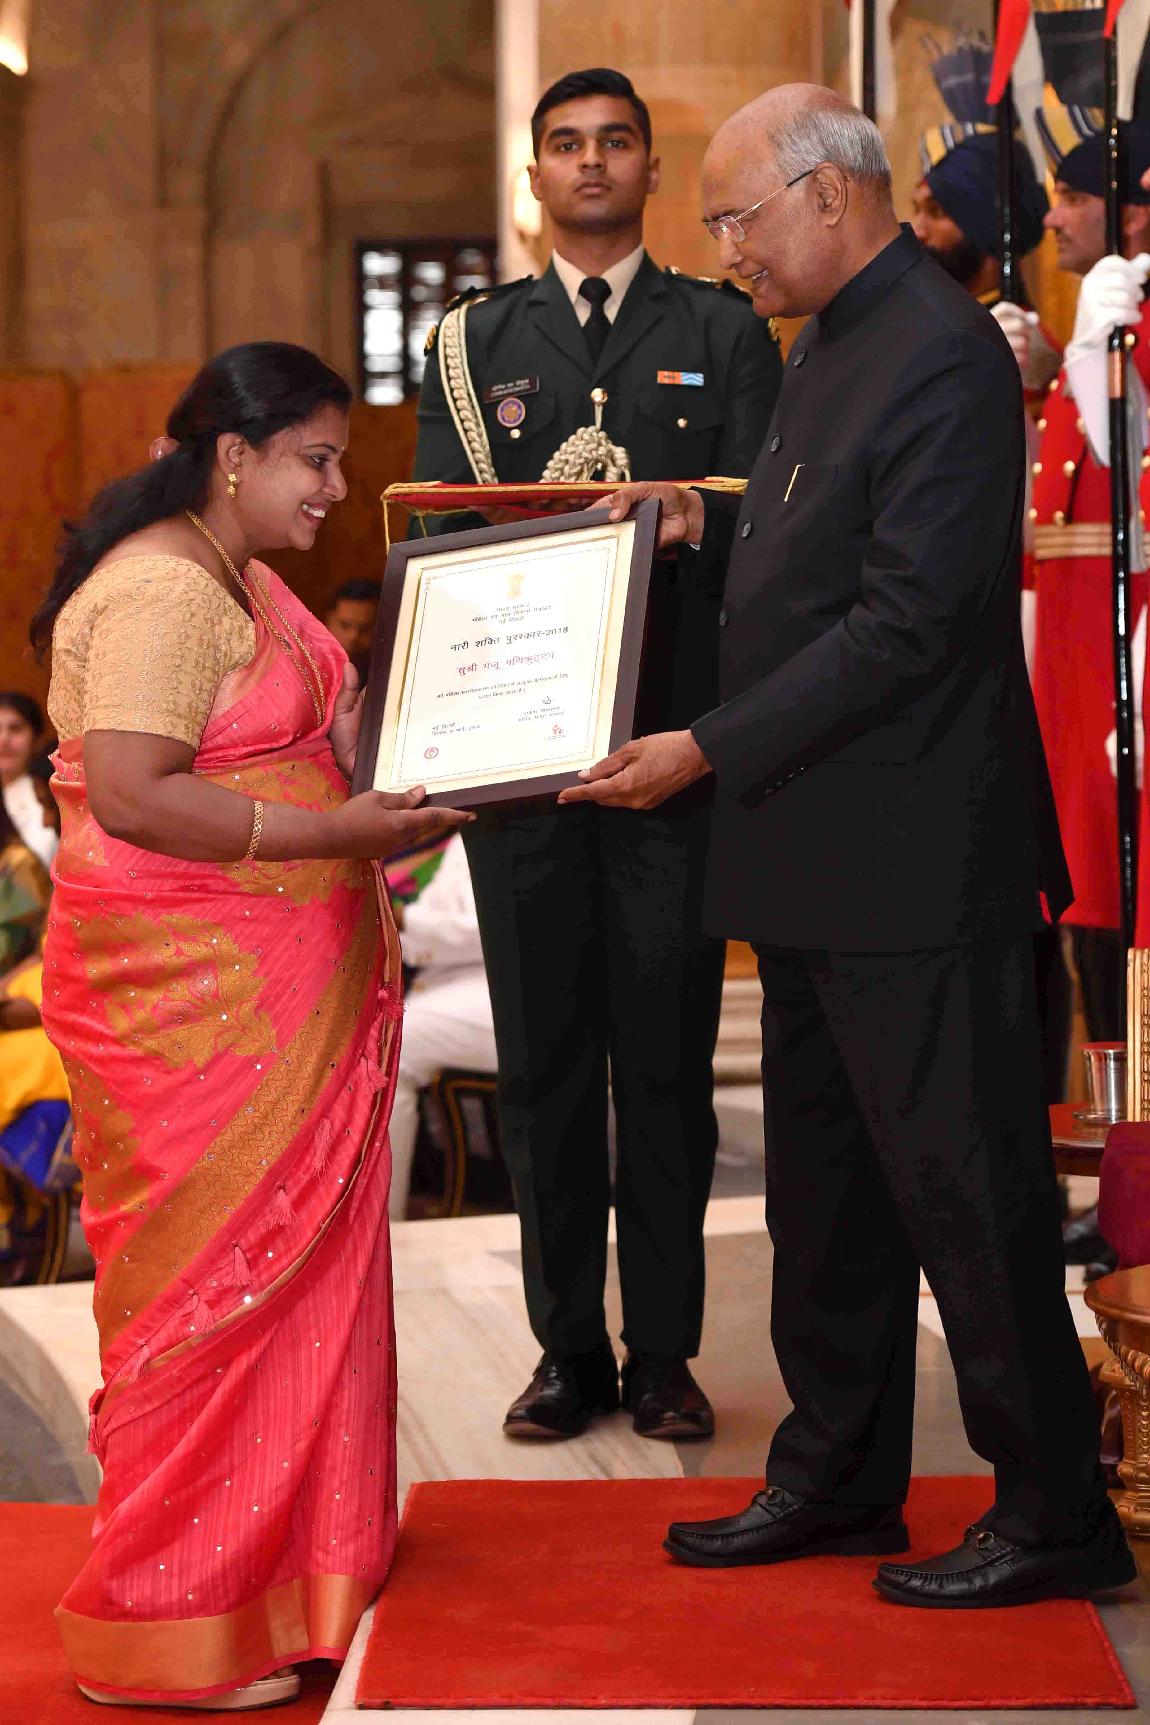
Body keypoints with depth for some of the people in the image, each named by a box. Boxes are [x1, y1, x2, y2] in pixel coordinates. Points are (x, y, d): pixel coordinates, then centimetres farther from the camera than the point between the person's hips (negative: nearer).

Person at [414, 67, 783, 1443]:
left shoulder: (726, 333, 10)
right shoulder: (473, 341, 13)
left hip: (674, 743, -1)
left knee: (667, 1060, 3)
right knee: (542, 1058, 6)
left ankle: (664, 1352, 13)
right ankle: (569, 1347, 16)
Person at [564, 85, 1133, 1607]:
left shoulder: (942, 357, -17)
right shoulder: (829, 343, 14)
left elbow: (907, 623, -22)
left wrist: (708, 750, -21)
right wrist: (706, 517, 7)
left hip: (915, 865, -10)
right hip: (817, 854, 10)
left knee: (962, 1189, -1)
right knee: (825, 1181, 17)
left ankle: (1056, 1515, 12)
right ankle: (839, 1480, 30)